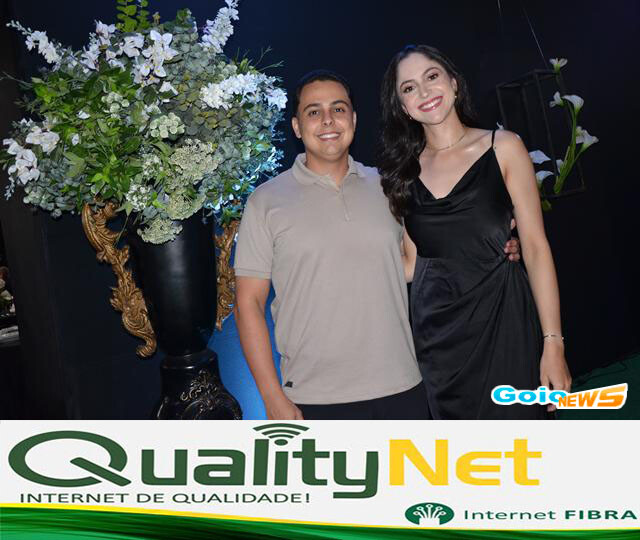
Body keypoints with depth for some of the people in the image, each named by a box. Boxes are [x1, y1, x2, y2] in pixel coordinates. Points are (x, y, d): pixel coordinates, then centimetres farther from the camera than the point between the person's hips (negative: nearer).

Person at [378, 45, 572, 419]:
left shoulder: (502, 148, 0)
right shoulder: (404, 171, 8)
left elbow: (535, 247, -4)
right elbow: (412, 263, 11)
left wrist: (553, 343, -9)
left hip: (502, 321, -2)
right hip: (438, 333, 3)